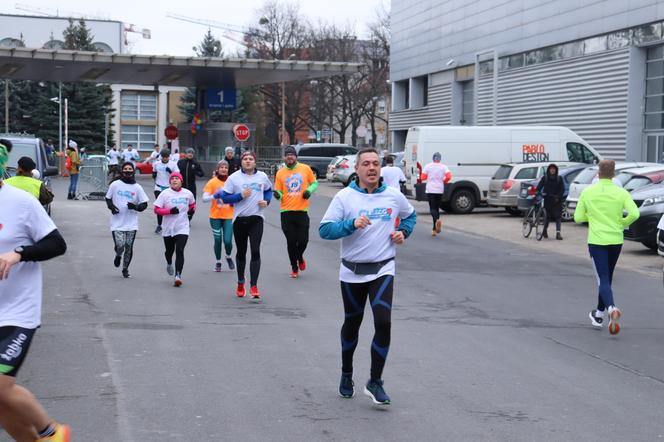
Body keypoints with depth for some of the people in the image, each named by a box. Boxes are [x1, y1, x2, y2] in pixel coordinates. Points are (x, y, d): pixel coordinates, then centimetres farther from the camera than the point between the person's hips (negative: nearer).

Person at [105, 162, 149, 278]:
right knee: (120, 246, -13)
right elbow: (108, 198, 14)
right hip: (117, 223, -1)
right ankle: (118, 256, 24)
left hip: (131, 224, 1)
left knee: (129, 248, 3)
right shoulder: (115, 184, 2)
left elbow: (144, 204, 5)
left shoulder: (137, 187, 2)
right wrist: (111, 206, -6)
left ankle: (125, 268, 25)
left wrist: (135, 206, -15)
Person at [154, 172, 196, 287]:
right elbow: (156, 209, -8)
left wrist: (192, 209, 1)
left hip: (182, 228, 0)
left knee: (180, 251, -15)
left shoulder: (187, 193, 2)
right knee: (169, 250, 16)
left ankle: (178, 275, -17)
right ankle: (169, 264, 51)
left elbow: (192, 204, 23)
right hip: (168, 228, 1)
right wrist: (170, 210, -21)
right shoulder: (165, 194, -5)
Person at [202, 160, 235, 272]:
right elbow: (204, 198, -11)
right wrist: (215, 196, -28)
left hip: (229, 216, 1)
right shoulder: (212, 182, -4)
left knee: (228, 241, -7)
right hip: (215, 216, -1)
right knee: (218, 240, 3)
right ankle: (218, 262, 25)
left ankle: (228, 257, 25)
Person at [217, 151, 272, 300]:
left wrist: (267, 201, 2)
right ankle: (240, 283, 29)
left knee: (255, 252, -12)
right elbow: (225, 197, -5)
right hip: (239, 219, 0)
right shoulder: (234, 178, -2)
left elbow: (269, 190, 22)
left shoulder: (262, 176, 5)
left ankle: (254, 286, -12)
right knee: (241, 252, 12)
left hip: (256, 219, 0)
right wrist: (241, 195, -17)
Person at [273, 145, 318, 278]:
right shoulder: (280, 173, 4)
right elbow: (279, 192, 7)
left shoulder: (305, 169, 2)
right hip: (286, 212, 0)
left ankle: (300, 257, 30)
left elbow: (314, 182, 12)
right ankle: (294, 268, 19)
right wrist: (277, 194, -16)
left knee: (303, 240, -3)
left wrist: (309, 190, -7)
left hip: (302, 211, 0)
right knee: (291, 242, 3)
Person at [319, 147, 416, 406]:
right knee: (352, 324, 15)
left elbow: (410, 215, 23)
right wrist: (352, 224, -25)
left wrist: (403, 232, 4)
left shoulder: (394, 196, 2)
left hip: (383, 270, 0)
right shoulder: (345, 197, -5)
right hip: (352, 272, 0)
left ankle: (375, 382, -3)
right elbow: (325, 230, -12)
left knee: (383, 323, -15)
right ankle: (346, 376, 36)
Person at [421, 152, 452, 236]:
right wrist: (443, 181, 9)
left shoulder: (428, 166, 0)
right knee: (437, 208, 13)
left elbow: (423, 177, -1)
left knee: (432, 208, -3)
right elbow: (449, 176, -10)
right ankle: (434, 229, 13)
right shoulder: (443, 167, 1)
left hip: (430, 190, -2)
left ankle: (437, 220, -34)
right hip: (440, 190, 2)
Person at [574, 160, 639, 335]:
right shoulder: (621, 193, -4)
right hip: (616, 240, 2)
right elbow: (634, 214, -15)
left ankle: (611, 308, -32)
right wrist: (623, 223, 4)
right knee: (607, 278, 19)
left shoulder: (587, 192, -3)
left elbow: (578, 217, 2)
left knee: (603, 279, -5)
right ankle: (599, 314, 29)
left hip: (596, 241, -2)